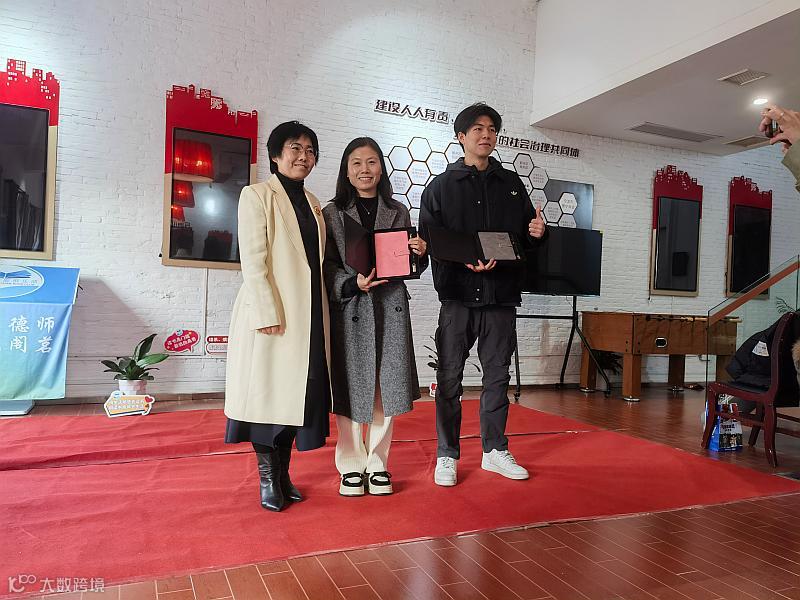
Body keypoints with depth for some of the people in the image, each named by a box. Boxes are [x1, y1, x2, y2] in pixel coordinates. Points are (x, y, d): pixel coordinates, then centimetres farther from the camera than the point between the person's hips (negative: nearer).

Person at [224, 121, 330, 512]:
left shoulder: (311, 202, 16)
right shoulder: (257, 195, -2)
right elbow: (253, 260, -11)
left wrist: (321, 312, 10)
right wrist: (267, 313, -18)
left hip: (308, 315, 6)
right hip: (272, 313, -6)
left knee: (297, 390, 9)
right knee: (268, 390, 1)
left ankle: (283, 473, 20)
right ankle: (267, 477, 14)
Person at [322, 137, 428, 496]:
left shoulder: (398, 212, 12)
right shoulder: (332, 213, 5)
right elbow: (327, 267, -1)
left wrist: (420, 254, -8)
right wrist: (353, 284, -19)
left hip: (390, 308, 2)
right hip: (349, 309, -2)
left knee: (386, 386, 4)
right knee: (350, 386, 3)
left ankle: (377, 463, 20)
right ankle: (351, 465, 18)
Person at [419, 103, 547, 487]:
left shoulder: (512, 184, 16)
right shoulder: (441, 186, 6)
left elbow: (525, 235, 17)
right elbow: (429, 240, -4)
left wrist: (537, 232, -7)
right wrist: (465, 262, -20)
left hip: (502, 296, 3)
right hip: (458, 296, -3)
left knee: (498, 376, 10)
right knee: (450, 379, 2)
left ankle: (495, 451, 23)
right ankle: (447, 455, 14)